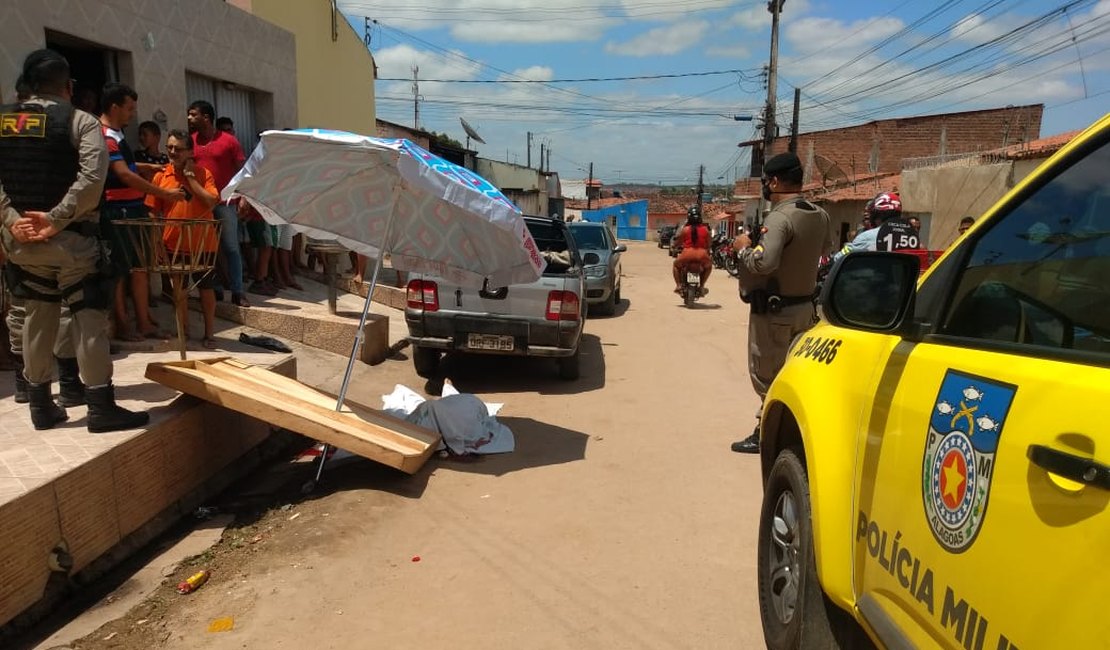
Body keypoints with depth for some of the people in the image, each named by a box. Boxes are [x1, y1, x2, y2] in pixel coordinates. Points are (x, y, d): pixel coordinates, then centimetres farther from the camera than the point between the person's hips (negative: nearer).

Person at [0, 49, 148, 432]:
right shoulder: (81, 121, -4)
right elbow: (91, 178, -20)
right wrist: (56, 220, -18)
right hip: (70, 240, -5)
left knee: (37, 319, 14)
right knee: (89, 319, 0)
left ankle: (41, 406, 22)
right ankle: (101, 408, 2)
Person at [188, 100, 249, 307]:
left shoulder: (228, 140, -1)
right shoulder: (190, 141, 9)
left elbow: (240, 170, -1)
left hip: (224, 203, -3)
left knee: (231, 248, 0)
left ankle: (237, 292, 4)